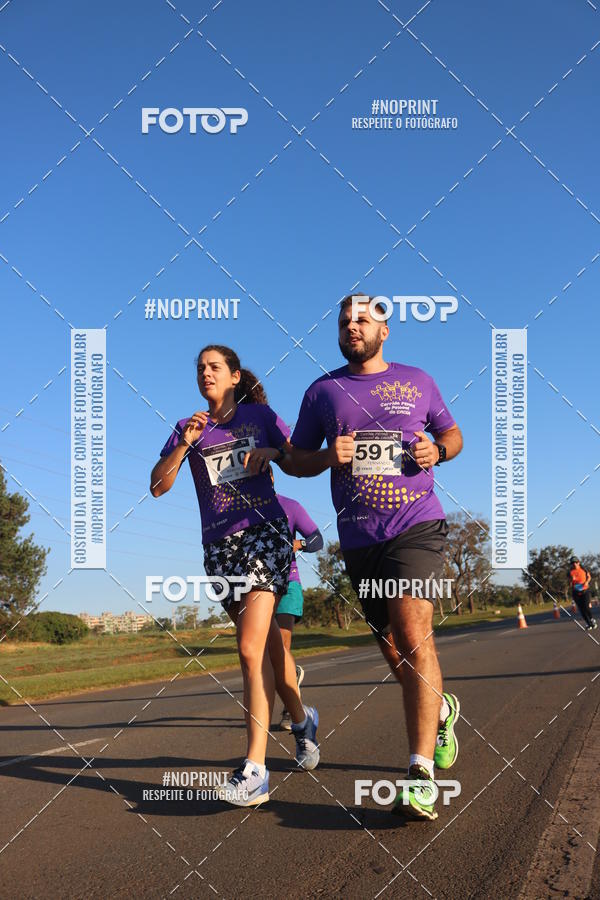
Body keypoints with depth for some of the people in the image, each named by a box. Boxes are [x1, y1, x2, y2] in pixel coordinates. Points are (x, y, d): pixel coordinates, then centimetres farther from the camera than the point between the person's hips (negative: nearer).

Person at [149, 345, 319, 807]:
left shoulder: (261, 416, 5)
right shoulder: (188, 427, 10)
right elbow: (158, 487, 2)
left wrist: (272, 452, -8)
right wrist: (185, 444, -11)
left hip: (266, 532, -4)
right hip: (220, 544, 4)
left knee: (251, 649, -16)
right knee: (268, 643, 12)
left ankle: (255, 769, -17)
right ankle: (301, 718, 39)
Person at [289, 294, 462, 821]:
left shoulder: (417, 381, 9)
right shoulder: (322, 391, 11)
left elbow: (452, 433, 20)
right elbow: (297, 460, 14)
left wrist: (438, 450, -4)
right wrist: (329, 456, -9)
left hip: (417, 526, -3)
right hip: (358, 538, 3)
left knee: (412, 633, -21)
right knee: (393, 648, 11)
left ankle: (421, 776, -22)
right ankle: (441, 709, 42)